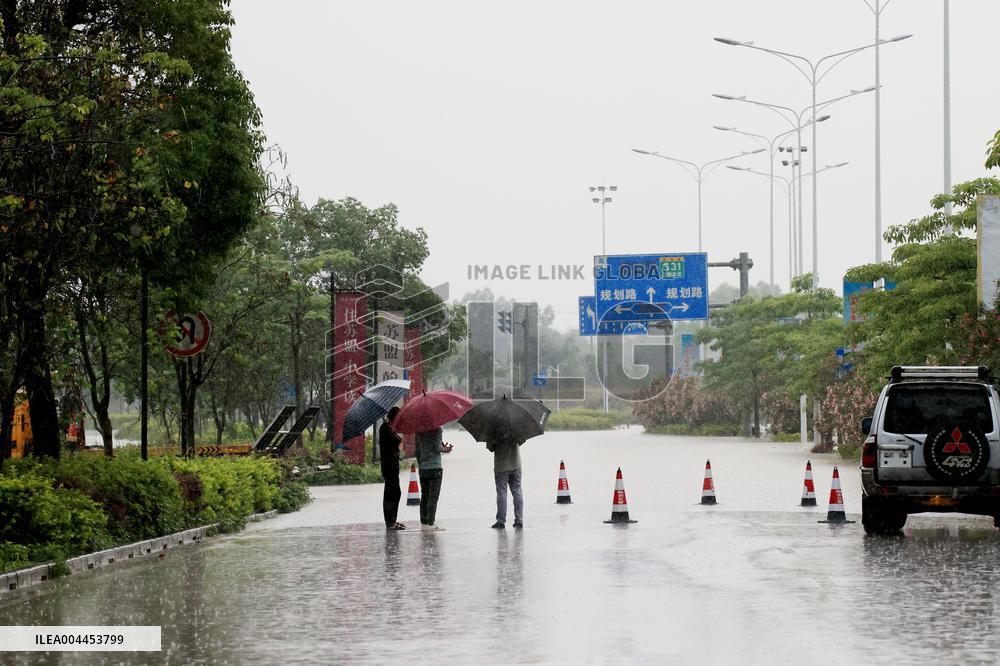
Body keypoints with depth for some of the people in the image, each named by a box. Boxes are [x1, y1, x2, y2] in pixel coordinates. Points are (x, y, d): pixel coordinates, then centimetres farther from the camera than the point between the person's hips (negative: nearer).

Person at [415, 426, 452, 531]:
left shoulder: (419, 431, 11)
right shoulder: (437, 429, -7)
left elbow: (417, 450, 13)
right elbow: (437, 447, -13)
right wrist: (444, 449, 8)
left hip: (423, 468, 6)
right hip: (435, 467, -6)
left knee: (424, 496, 9)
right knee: (433, 497, -5)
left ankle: (423, 522, 6)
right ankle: (430, 523, -10)